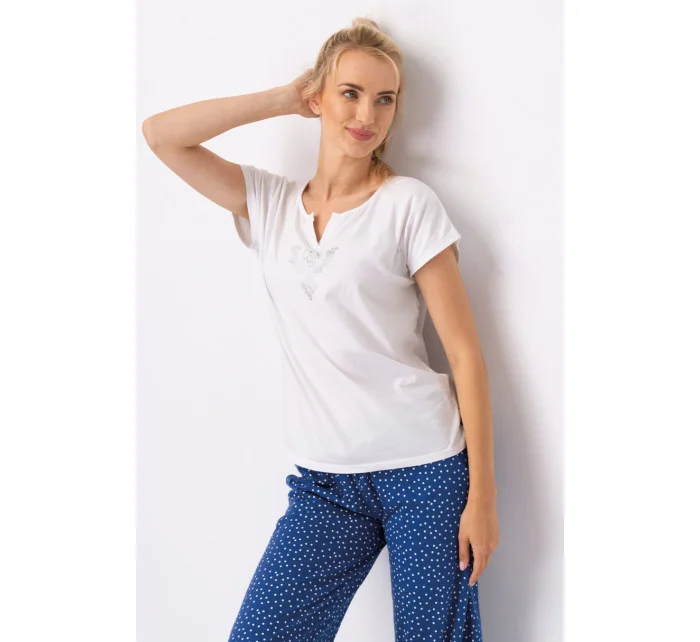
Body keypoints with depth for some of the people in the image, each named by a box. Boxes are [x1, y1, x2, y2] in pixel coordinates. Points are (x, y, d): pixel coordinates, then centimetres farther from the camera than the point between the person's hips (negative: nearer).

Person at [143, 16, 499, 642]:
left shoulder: (409, 203, -4)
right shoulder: (270, 204, 8)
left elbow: (466, 354, -5)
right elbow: (161, 134, 1)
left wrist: (482, 494, -8)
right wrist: (285, 98, 1)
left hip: (424, 470, -3)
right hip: (326, 480, 3)